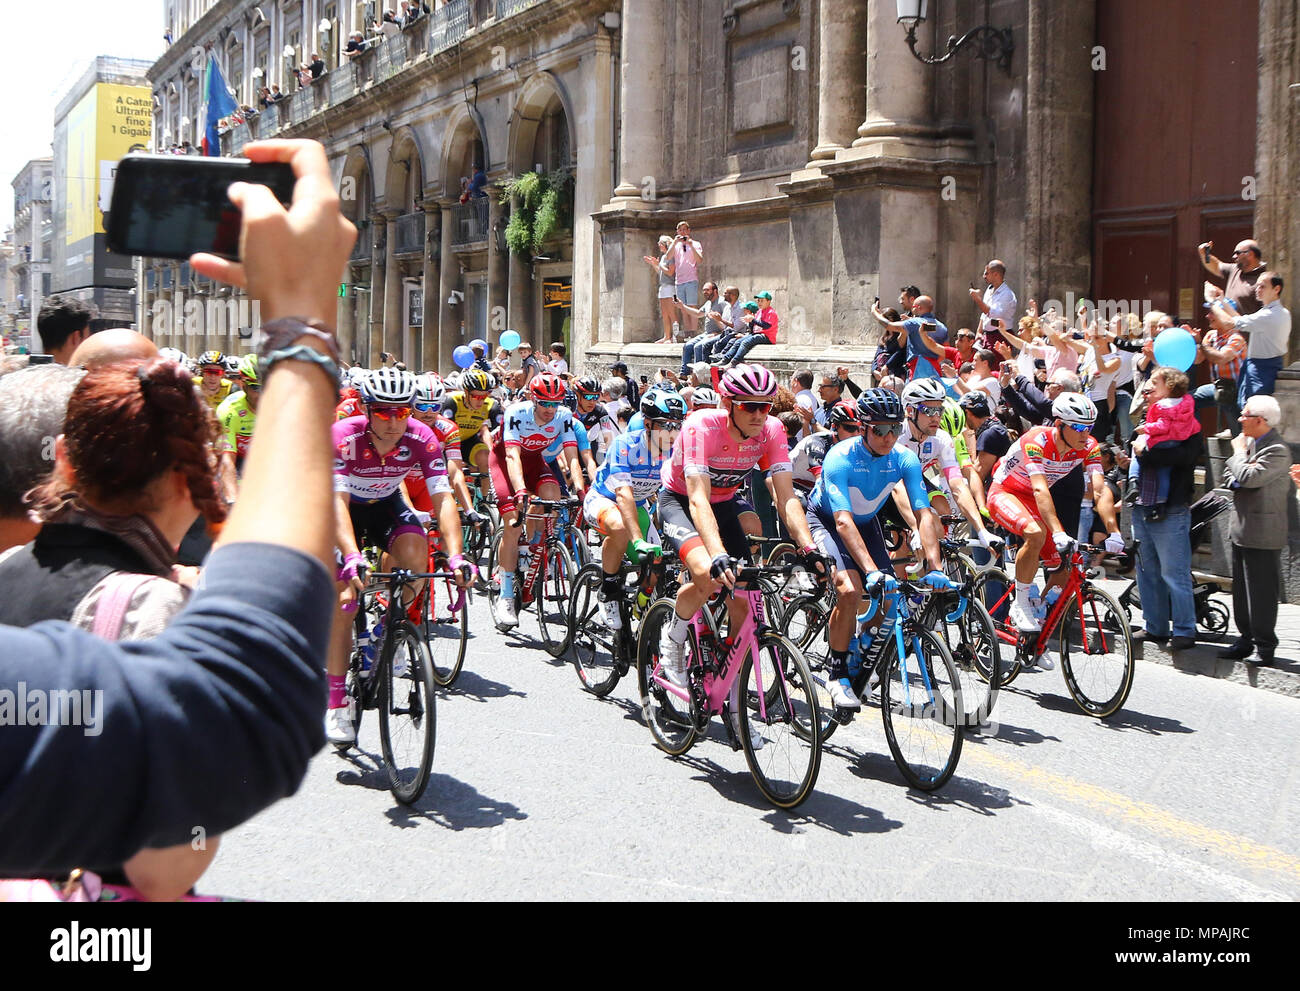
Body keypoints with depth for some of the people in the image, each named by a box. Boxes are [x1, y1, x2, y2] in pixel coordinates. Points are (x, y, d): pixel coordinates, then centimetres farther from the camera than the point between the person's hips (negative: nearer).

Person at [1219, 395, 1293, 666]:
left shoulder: (1277, 451, -17)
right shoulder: (1250, 441, 11)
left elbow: (1249, 478, -27)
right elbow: (1229, 475, 19)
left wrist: (1238, 451, -11)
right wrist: (1236, 482, -5)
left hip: (1262, 535, -9)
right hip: (1241, 529, 9)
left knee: (1262, 592, -3)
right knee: (1241, 590, 15)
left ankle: (1264, 647, 4)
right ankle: (1246, 640, 25)